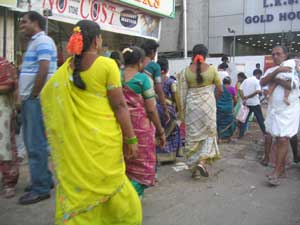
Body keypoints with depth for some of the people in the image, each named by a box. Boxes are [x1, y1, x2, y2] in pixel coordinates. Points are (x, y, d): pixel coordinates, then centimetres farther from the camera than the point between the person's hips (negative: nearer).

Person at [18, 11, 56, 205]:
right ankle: (44, 180, 26)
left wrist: (33, 96, -15)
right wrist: (26, 97, 14)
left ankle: (41, 188, 3)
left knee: (36, 145, -6)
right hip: (30, 100, 10)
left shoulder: (43, 41, -11)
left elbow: (43, 71, -22)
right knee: (32, 143, 15)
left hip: (37, 100, -10)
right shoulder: (34, 42, 20)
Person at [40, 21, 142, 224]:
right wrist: (131, 139, -7)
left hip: (74, 140, 4)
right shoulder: (107, 65, -12)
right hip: (103, 138, -4)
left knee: (76, 185, 14)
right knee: (108, 183, 13)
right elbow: (119, 105, -13)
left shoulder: (66, 68, 4)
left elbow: (46, 95, 15)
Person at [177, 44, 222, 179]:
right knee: (209, 133, 14)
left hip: (191, 106, 1)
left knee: (192, 136, 9)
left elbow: (182, 93, -1)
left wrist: (182, 110, 8)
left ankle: (193, 168, 16)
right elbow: (220, 90, 2)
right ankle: (202, 161, -4)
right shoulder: (212, 69, -3)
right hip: (208, 105, -1)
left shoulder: (186, 71, -2)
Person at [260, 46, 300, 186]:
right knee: (269, 135, 13)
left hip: (289, 110, -5)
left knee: (282, 139, -9)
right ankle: (266, 157, 36)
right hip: (273, 109, 5)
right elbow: (262, 83, -10)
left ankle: (277, 171, -3)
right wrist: (277, 71, -20)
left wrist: (274, 79, -10)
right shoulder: (271, 70, 10)